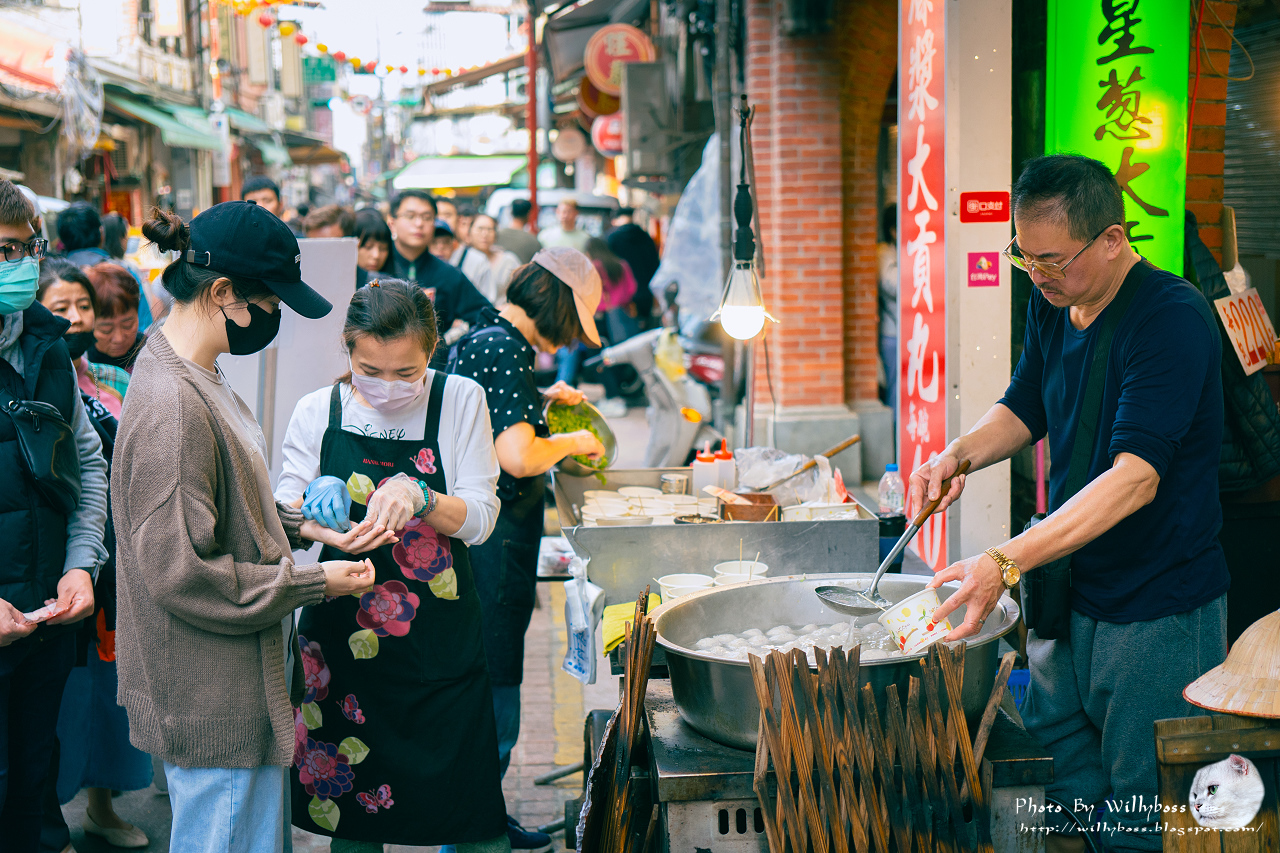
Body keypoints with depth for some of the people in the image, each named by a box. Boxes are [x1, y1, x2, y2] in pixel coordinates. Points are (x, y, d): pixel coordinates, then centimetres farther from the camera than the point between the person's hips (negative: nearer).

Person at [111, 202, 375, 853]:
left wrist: (299, 526, 7)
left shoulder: (192, 375, 7)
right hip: (214, 701, -10)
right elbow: (181, 573, -24)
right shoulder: (172, 408, -25)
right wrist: (314, 583, -16)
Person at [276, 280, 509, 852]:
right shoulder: (318, 412, 0)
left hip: (440, 643, -1)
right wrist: (311, 500, -21)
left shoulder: (460, 401, -3)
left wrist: (417, 495, -26)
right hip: (340, 637, 1)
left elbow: (479, 520, -7)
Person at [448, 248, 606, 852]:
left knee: (485, 688, 18)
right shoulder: (502, 348, -19)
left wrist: (541, 399, 20)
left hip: (475, 528, 11)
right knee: (492, 695, -2)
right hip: (494, 545, -11)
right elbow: (517, 457, -27)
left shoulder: (482, 336, 13)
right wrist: (570, 442, -10)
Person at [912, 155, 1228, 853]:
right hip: (1067, 588, 7)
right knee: (1058, 775, 15)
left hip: (1159, 611, -7)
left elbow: (1135, 477, -32)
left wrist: (1006, 562, -40)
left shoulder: (1172, 318, -22)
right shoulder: (1051, 304, 3)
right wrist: (961, 454, -3)